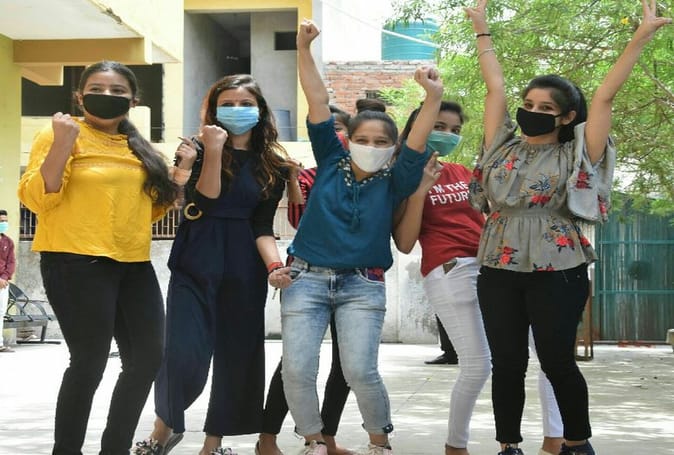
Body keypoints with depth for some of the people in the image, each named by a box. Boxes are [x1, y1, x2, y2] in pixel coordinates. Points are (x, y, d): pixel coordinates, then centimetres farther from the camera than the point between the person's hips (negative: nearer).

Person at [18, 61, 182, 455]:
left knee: (148, 359, 8)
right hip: (77, 263, -7)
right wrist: (62, 144, -21)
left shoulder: (140, 149, 16)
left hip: (134, 265, 7)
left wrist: (178, 177, 10)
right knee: (89, 363, -8)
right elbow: (36, 199, -12)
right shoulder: (63, 134, -3)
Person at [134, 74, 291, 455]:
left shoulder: (274, 166, 7)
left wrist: (273, 265, -16)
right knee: (184, 354, -12)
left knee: (237, 356, 4)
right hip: (196, 266, -2)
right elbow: (202, 205, -11)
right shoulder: (197, 149, 2)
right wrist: (214, 152, -17)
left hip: (244, 272, 3)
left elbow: (262, 225, 2)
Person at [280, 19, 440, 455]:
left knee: (360, 370, -11)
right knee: (297, 370, -7)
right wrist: (304, 48, -7)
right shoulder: (331, 163, 5)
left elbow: (417, 144, -13)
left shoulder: (394, 183, 3)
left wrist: (433, 98, -29)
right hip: (307, 279, 1)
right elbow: (319, 103, 0)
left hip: (362, 286, -1)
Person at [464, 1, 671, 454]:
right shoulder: (503, 147, 8)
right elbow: (496, 87, 11)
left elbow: (604, 96, -4)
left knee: (557, 361, 0)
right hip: (498, 271, 3)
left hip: (557, 273, -3)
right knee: (507, 362, 5)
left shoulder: (574, 156, 0)